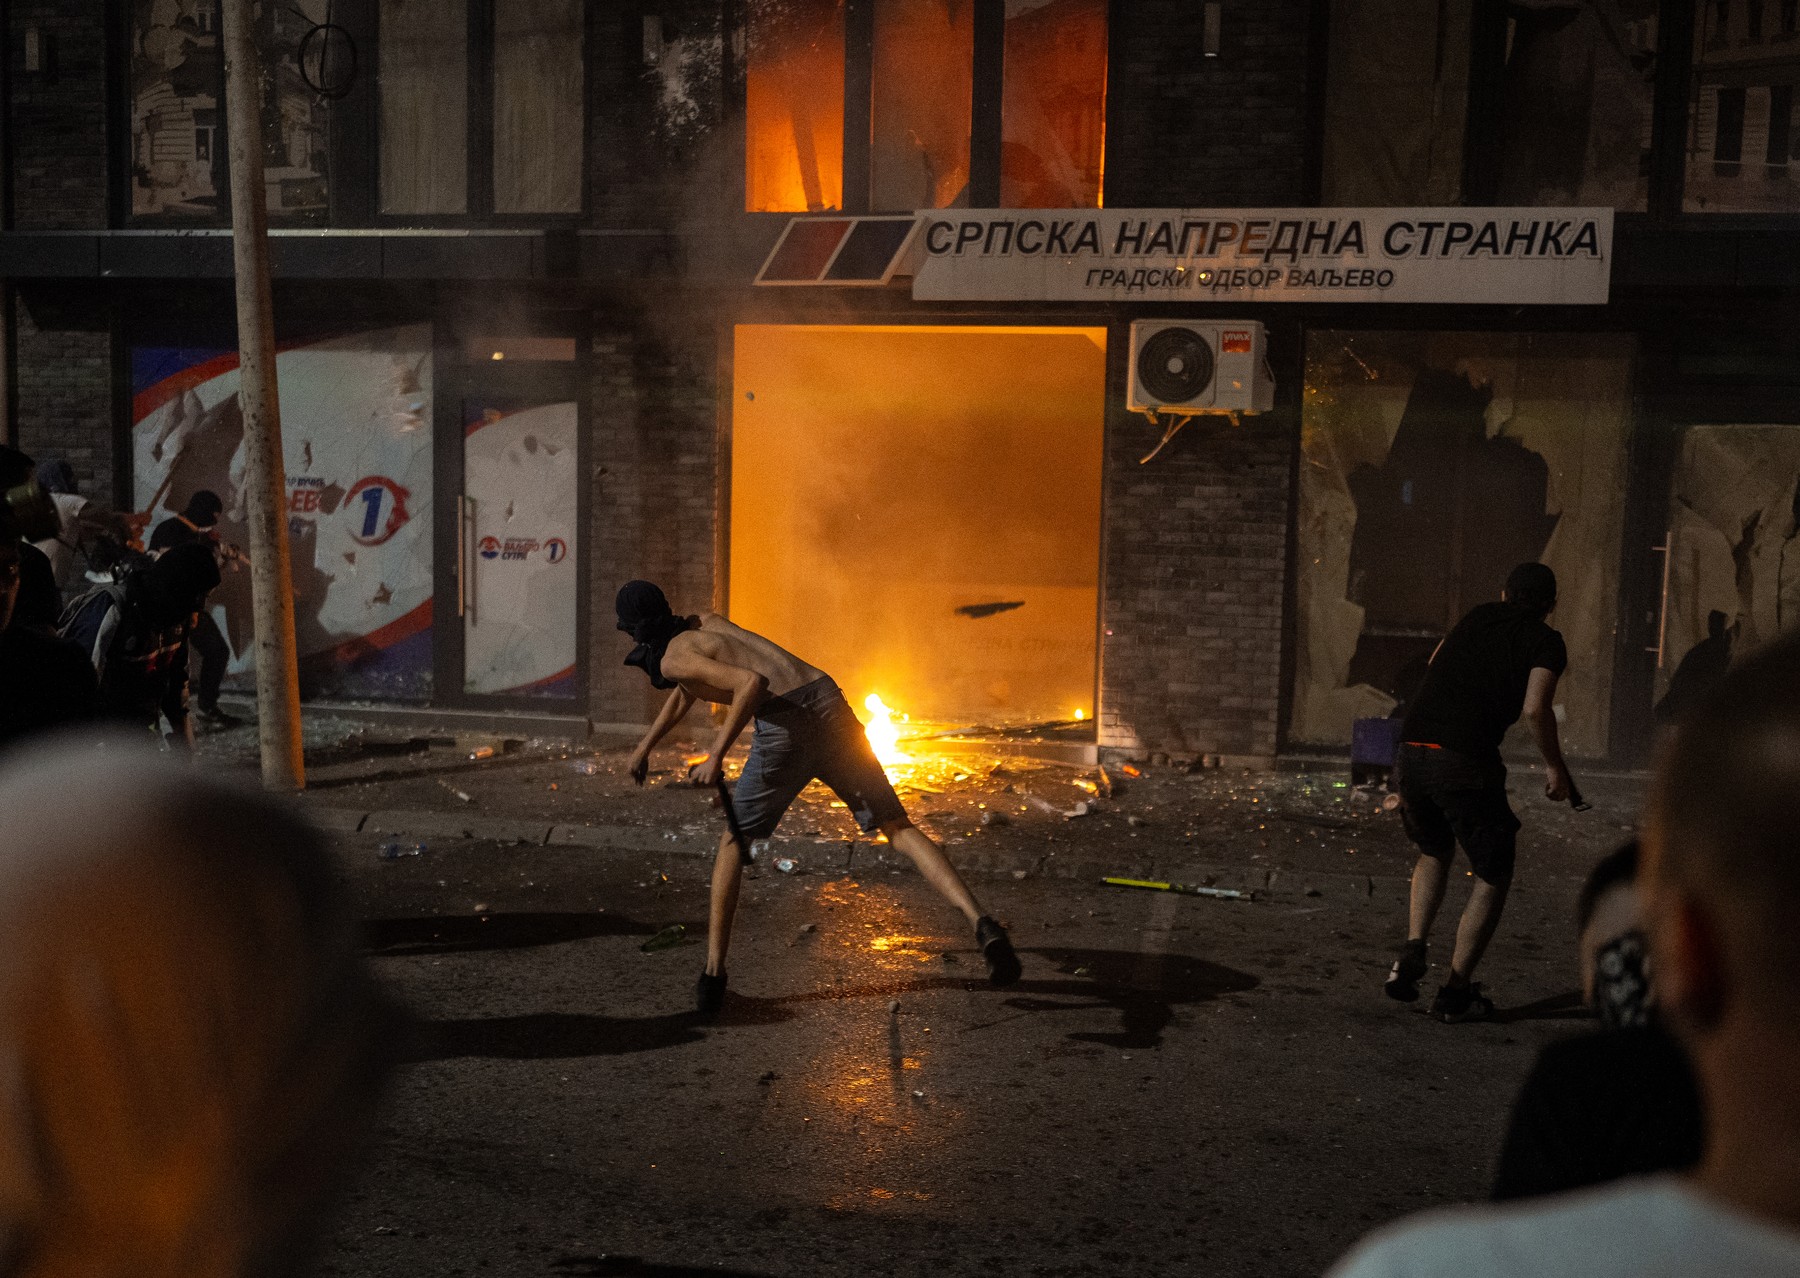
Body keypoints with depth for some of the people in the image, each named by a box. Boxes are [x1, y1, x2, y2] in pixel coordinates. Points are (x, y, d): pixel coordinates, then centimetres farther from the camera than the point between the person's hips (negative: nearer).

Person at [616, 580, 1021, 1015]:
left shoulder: (672, 659, 4)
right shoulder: (705, 622, 30)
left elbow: (752, 681, -14)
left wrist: (715, 756, -11)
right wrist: (645, 745, 58)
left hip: (784, 725, -6)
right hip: (830, 704, 6)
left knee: (734, 839, 15)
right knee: (898, 827, 4)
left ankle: (714, 971, 14)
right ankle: (981, 923, -13)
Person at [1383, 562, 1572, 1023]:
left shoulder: (1475, 618, 22)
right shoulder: (1546, 642, 6)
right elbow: (1535, 709, -9)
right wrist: (1555, 765, 5)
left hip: (1411, 754, 5)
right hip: (1465, 762, -5)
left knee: (1434, 852, 29)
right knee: (1493, 876, 13)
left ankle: (1412, 952, 11)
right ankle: (1455, 992, 9)